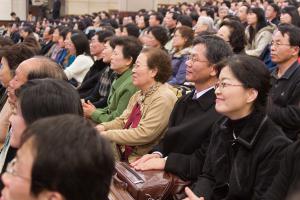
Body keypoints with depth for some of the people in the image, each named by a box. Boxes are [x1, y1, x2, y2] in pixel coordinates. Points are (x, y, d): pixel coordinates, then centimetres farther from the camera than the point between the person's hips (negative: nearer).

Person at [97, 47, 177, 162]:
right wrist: (103, 127, -4)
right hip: (122, 154, 8)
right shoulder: (138, 95, 14)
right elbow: (122, 121, 17)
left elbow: (144, 134, -23)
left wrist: (107, 135, -16)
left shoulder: (163, 99, -17)